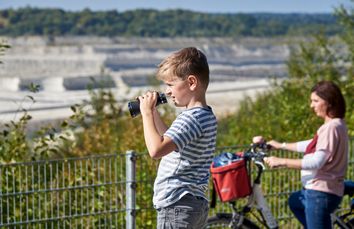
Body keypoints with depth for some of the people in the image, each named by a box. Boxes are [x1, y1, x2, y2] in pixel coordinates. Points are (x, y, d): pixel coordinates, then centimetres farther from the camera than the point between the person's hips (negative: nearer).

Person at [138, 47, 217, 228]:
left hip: (177, 205, -11)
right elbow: (170, 141, 30)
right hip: (196, 203, 11)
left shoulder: (192, 117, -18)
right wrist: (153, 113, 17)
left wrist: (147, 113, -17)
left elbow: (156, 149, -30)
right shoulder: (206, 116, 15)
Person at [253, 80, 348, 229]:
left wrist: (281, 162, -23)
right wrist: (281, 146, 25)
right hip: (319, 190, 11)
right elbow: (312, 146, 22)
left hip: (321, 193, -11)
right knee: (294, 201, 37)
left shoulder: (331, 127, -20)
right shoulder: (335, 125, 11)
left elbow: (317, 162, -26)